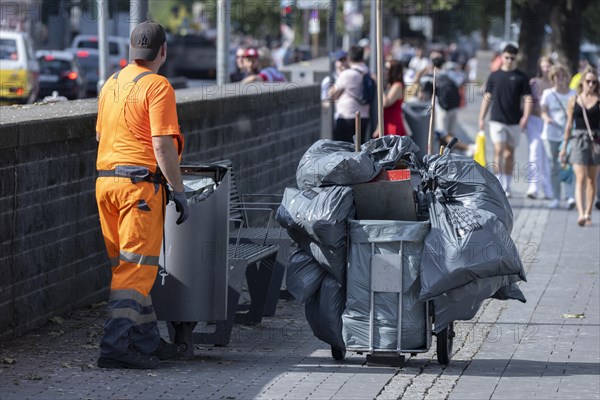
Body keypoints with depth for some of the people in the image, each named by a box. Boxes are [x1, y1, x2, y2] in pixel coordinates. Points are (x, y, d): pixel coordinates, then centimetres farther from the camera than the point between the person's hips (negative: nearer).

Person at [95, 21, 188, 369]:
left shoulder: (112, 84, 15)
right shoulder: (157, 86, -9)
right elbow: (163, 145, -15)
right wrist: (179, 191, -11)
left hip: (105, 180, 8)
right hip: (140, 182, -8)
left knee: (125, 265, 14)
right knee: (137, 267, -8)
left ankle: (147, 341, 21)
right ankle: (116, 346, -16)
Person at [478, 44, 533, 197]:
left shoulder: (521, 77, 2)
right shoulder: (494, 76, 5)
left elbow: (528, 98, 0)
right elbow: (487, 97, 9)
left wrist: (525, 117, -14)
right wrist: (482, 118, 4)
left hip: (514, 121, 1)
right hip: (497, 120, -1)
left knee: (509, 153, 10)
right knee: (499, 150, -13)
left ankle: (506, 187, 20)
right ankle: (499, 183, -11)